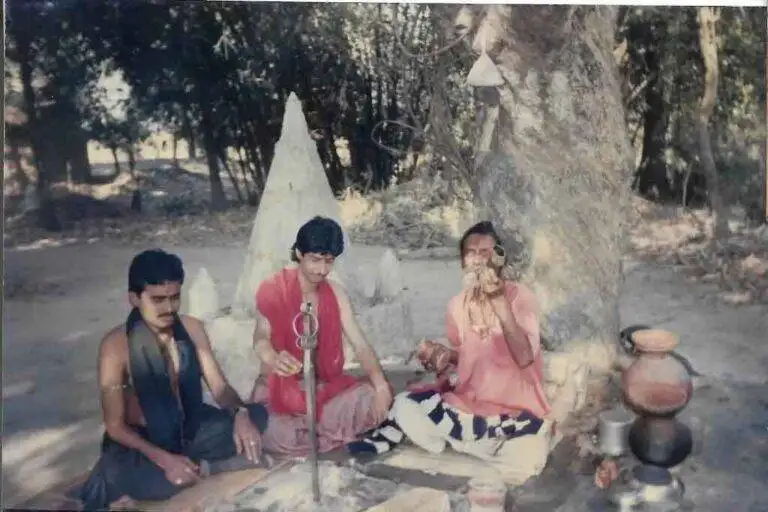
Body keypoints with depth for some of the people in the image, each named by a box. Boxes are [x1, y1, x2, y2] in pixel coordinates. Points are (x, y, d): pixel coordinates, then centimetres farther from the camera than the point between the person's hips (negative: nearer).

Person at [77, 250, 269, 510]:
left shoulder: (192, 328, -7)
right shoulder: (115, 345, -21)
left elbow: (219, 386, -4)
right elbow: (115, 425, -18)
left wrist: (240, 413, -27)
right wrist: (163, 459, -32)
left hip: (189, 427, 5)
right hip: (141, 439, -4)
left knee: (256, 415, -16)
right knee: (163, 482, -37)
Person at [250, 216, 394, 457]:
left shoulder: (336, 293, 0)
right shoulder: (273, 290, -11)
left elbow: (360, 344, -7)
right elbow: (261, 338, -23)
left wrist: (380, 385, -26)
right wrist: (274, 359, -49)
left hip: (325, 385, 4)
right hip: (281, 389, -4)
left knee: (377, 397, -21)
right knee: (275, 435, -34)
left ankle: (306, 433, -7)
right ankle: (334, 433, -7)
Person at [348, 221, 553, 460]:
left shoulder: (521, 296, -11)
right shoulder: (458, 304, 3)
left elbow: (524, 358, -26)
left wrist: (499, 302, -31)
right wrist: (444, 356, -6)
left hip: (513, 405, -5)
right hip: (468, 395, 6)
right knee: (405, 405, -15)